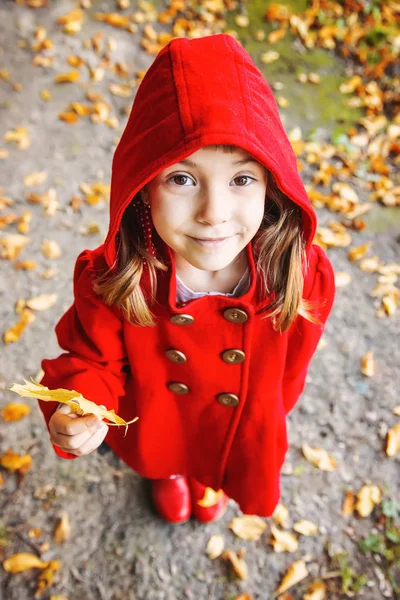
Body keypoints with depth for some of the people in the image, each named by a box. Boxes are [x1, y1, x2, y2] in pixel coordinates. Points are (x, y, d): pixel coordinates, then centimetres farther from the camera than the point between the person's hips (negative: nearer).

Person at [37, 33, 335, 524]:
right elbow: (93, 360, -18)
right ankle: (168, 476, 75)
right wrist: (78, 411, -38)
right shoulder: (110, 280, -36)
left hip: (242, 431, 1)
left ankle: (210, 482, 75)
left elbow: (289, 370, -14)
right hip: (155, 427, 0)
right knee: (161, 461, 36)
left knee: (225, 472, 36)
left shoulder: (304, 277, -33)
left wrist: (267, 421, 4)